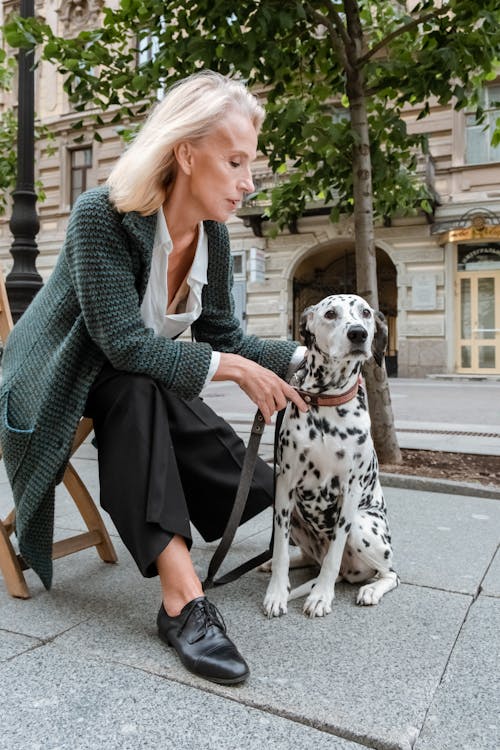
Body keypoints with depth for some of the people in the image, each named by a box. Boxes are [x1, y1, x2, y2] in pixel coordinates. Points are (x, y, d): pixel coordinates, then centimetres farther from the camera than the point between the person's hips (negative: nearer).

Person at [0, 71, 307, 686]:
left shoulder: (213, 236, -7)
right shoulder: (102, 215, -26)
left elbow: (223, 335, -3)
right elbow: (122, 343, -33)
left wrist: (302, 358, -14)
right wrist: (230, 368, -33)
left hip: (144, 382, 5)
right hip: (62, 381, -5)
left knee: (249, 486, -8)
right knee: (134, 389, -40)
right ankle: (182, 597, -36)